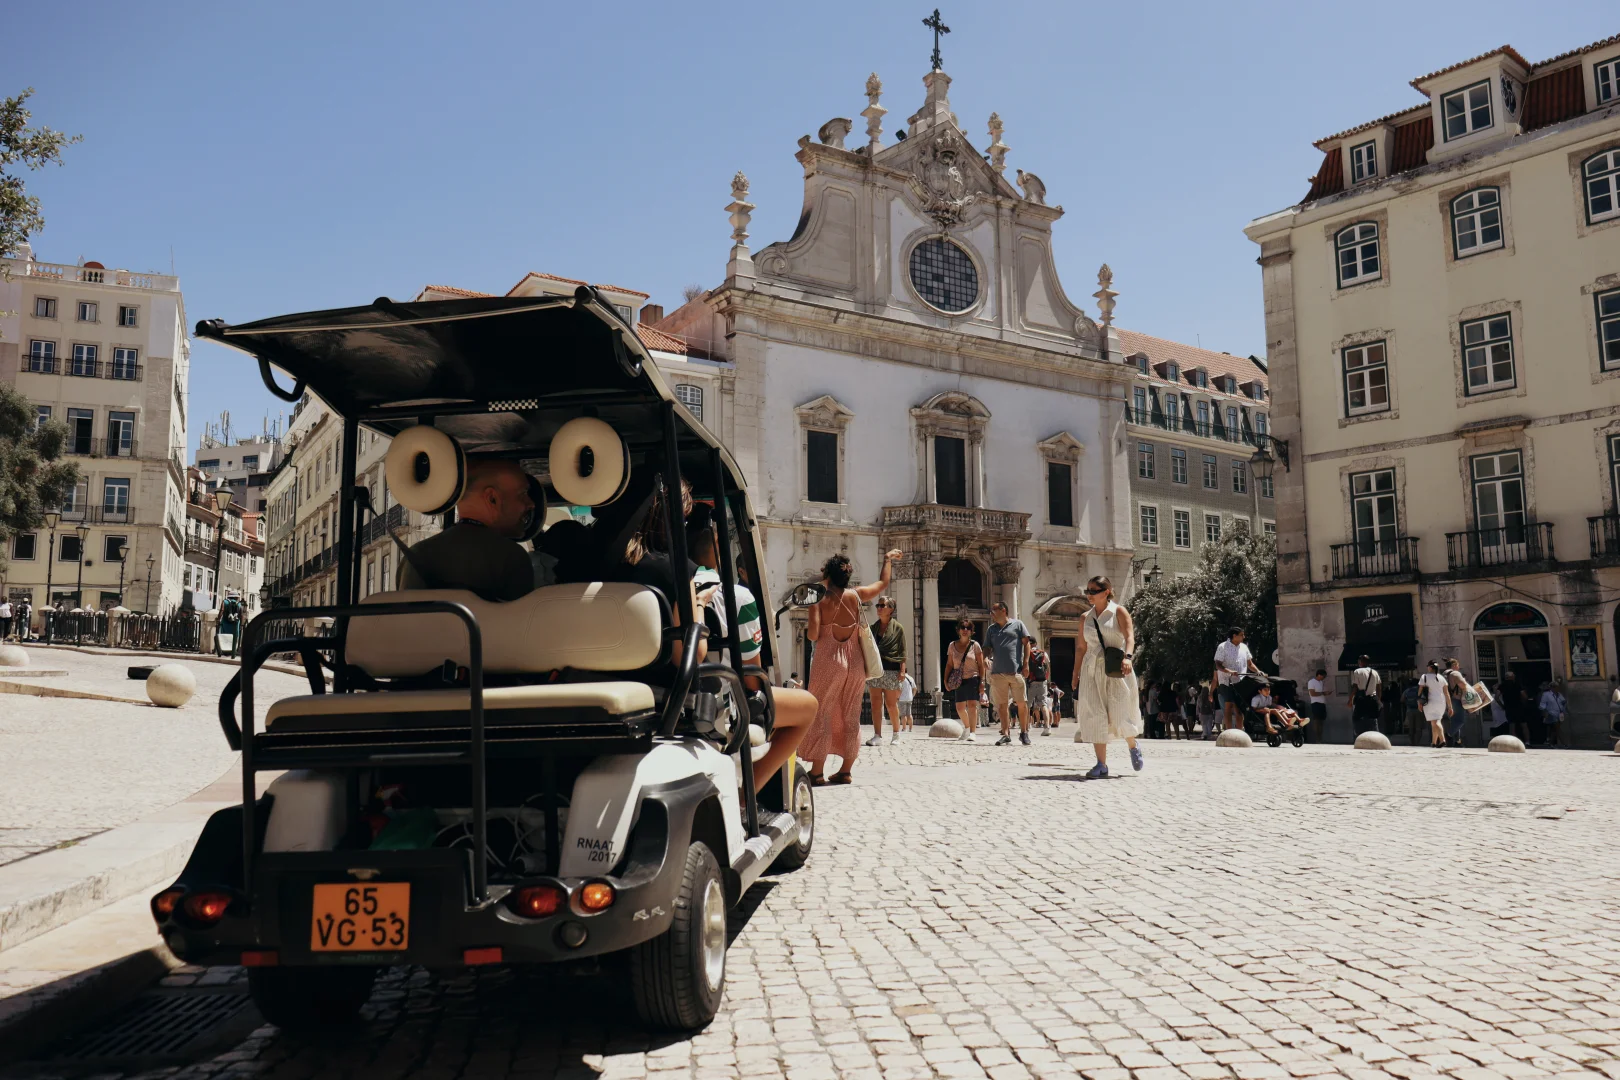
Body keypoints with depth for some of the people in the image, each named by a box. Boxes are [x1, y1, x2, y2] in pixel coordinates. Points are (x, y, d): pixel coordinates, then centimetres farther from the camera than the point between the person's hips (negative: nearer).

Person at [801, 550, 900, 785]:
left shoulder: (819, 599, -7)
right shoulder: (856, 594, 3)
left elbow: (813, 635, -14)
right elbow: (883, 583, 20)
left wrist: (806, 626, 7)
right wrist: (888, 559, 34)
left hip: (828, 662, -4)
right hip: (855, 662, 4)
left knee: (822, 715, 0)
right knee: (851, 717, 10)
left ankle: (817, 772, -2)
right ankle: (845, 770, 14)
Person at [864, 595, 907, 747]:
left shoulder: (898, 627, 2)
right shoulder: (873, 628, 14)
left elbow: (902, 651, -1)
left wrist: (902, 670, -9)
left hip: (891, 669, -4)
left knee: (891, 704, 2)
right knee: (876, 703, -2)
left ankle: (896, 734, 17)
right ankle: (877, 736, -3)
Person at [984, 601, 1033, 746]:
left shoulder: (1017, 624, 7)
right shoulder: (991, 629, 18)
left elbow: (1026, 643, 3)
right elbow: (987, 647, 16)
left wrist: (1026, 664, -6)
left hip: (1016, 671, -3)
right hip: (998, 672, 3)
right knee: (1002, 704, 2)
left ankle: (1024, 732, 12)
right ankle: (1006, 734, 6)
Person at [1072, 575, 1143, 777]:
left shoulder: (1119, 612, -1)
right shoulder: (1085, 618, 12)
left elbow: (1129, 636, -15)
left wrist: (1127, 657, -33)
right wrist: (1076, 675, 12)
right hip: (1092, 671, 4)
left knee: (1120, 713, -4)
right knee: (1094, 715, -4)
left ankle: (1133, 747, 28)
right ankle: (1101, 764, 1)